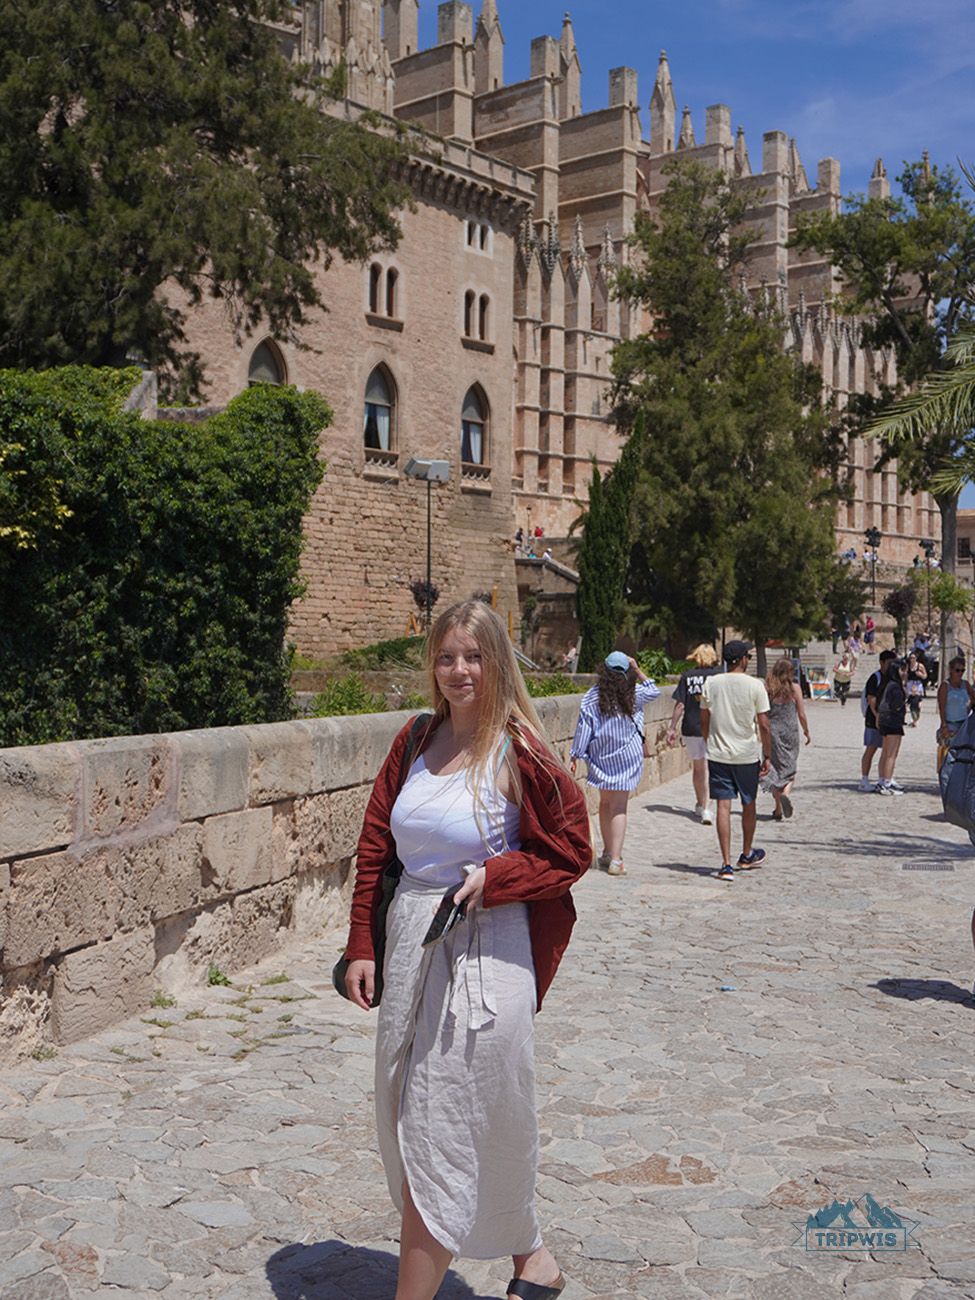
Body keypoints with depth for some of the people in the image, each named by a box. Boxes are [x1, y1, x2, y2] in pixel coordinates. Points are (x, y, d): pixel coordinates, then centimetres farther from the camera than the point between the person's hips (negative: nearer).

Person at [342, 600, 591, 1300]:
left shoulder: (520, 753, -10)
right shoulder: (415, 743, 7)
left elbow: (571, 852, -5)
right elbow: (375, 847, 10)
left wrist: (492, 878, -18)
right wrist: (362, 947, 7)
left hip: (482, 953, -7)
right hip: (408, 942, 7)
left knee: (440, 1135, -2)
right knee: (407, 1124, 17)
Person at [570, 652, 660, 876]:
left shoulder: (592, 697, -8)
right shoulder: (632, 696, -6)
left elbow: (583, 729, -7)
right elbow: (653, 691, 15)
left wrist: (574, 758, -2)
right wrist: (637, 669, 10)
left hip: (600, 757, 1)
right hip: (627, 757, -1)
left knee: (605, 803, 18)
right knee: (619, 807, 0)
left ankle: (607, 853, 27)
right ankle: (615, 859, -10)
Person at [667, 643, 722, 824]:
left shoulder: (687, 676, 3)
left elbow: (680, 705, -1)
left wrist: (672, 729, 4)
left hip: (691, 728, 2)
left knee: (698, 768, 17)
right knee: (710, 770, -1)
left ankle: (700, 805, 30)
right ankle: (706, 809, -14)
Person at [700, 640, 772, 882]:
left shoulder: (710, 684, 1)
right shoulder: (755, 686, -8)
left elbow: (704, 722, 8)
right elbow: (764, 726, -7)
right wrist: (767, 756, 2)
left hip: (718, 754, 1)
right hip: (747, 755, -1)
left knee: (723, 806, 0)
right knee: (748, 805, 17)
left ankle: (726, 864, -7)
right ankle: (747, 855, 34)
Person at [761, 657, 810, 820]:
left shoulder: (767, 688, -1)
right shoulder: (794, 688, -3)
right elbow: (801, 714, -1)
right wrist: (806, 731, 14)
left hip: (772, 733, 1)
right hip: (790, 732, -1)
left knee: (775, 769, 10)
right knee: (790, 768, 11)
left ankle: (778, 809, 12)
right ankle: (786, 793, -18)